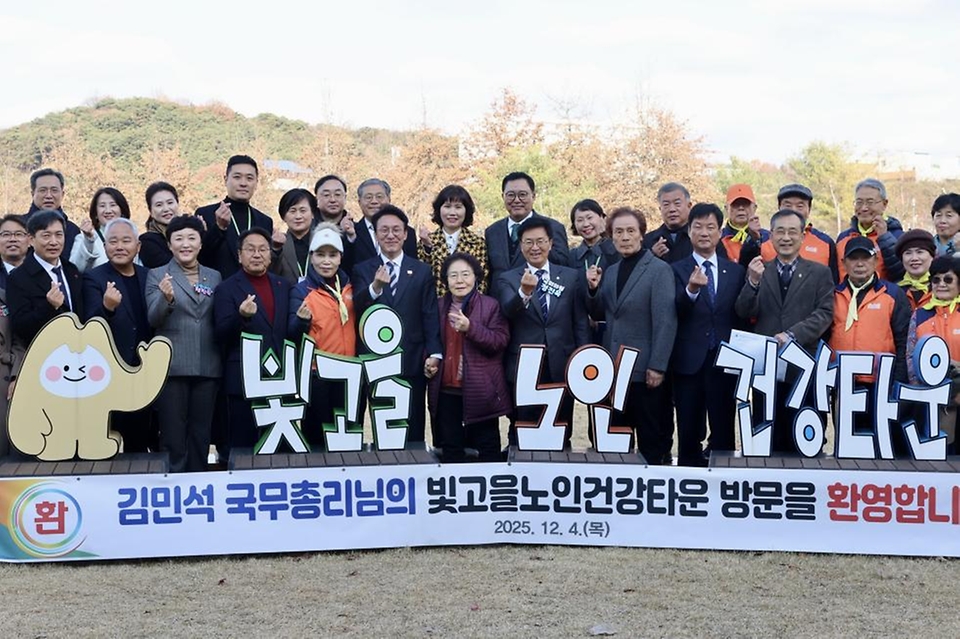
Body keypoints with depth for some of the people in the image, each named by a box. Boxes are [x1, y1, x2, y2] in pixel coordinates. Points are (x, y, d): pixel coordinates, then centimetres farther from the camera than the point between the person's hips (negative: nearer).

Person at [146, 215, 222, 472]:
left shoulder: (215, 277, 13)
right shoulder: (157, 275, 3)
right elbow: (153, 319, -10)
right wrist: (167, 298, -28)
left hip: (207, 367, 3)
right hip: (172, 366, -3)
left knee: (201, 433, 8)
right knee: (173, 434, 0)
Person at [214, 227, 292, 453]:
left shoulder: (283, 286, 14)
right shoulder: (227, 289, 0)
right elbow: (221, 335, -9)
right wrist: (241, 315, -25)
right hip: (244, 380, -4)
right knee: (242, 445, -1)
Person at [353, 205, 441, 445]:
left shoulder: (422, 271, 9)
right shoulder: (362, 270, 7)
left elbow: (430, 317, 4)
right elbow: (357, 307, -10)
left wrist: (434, 353, -9)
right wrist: (375, 287, -30)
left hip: (412, 363, 1)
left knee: (413, 430, 3)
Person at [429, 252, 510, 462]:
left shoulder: (491, 306, -2)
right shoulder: (438, 306, 9)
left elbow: (500, 342, -12)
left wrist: (470, 327, -23)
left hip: (481, 391, -4)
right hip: (447, 391, 4)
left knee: (488, 447, 5)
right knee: (451, 448, 10)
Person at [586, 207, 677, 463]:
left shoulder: (659, 269, -7)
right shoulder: (610, 272, 14)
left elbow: (665, 322, -11)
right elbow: (600, 315, 18)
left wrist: (657, 367, -16)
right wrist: (593, 289, -1)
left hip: (644, 371, -6)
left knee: (651, 441, 3)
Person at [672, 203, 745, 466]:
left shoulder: (736, 271, 9)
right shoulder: (677, 270, 1)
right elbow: (675, 313, -15)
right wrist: (691, 290, -33)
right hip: (689, 362, -1)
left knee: (724, 431, 4)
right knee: (689, 433, 5)